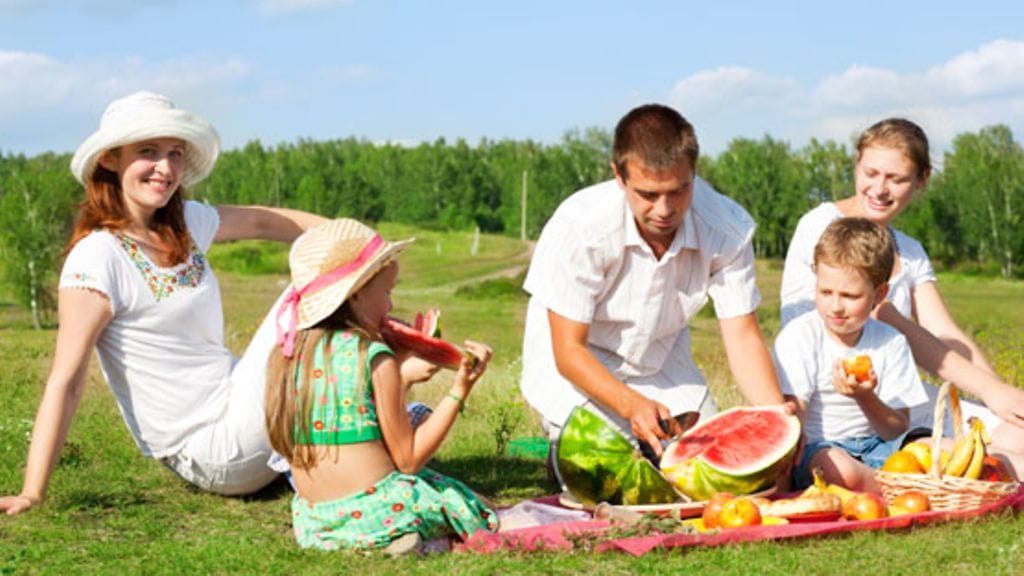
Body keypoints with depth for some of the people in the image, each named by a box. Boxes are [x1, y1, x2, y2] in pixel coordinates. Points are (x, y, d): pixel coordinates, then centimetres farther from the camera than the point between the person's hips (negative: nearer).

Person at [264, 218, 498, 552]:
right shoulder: (374, 358, -12)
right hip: (376, 516, -7)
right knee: (458, 498, 14)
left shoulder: (285, 355, 6)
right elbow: (409, 459, -8)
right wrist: (459, 392, -5)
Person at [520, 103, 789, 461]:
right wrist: (633, 405, -42)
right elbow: (568, 350, -25)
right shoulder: (579, 226, -31)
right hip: (578, 371, -3)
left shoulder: (728, 228, -22)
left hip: (663, 369, 4)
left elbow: (742, 337, -18)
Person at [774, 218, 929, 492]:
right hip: (815, 448, -3)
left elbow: (897, 431, -1)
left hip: (873, 446, 3)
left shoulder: (891, 342, 2)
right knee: (839, 467, -37)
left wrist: (865, 398, -22)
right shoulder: (798, 337, -8)